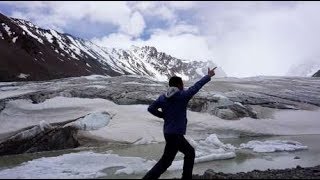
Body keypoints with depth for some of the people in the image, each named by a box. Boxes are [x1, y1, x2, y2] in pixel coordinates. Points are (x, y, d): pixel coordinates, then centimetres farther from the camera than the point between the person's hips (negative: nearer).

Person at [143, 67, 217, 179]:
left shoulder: (162, 97, 2)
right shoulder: (182, 95, -14)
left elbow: (151, 109, 2)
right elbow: (196, 86, -4)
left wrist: (164, 115, 9)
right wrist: (208, 76, 9)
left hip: (168, 133, 9)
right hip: (175, 134, -8)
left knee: (190, 152, 23)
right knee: (165, 162, -2)